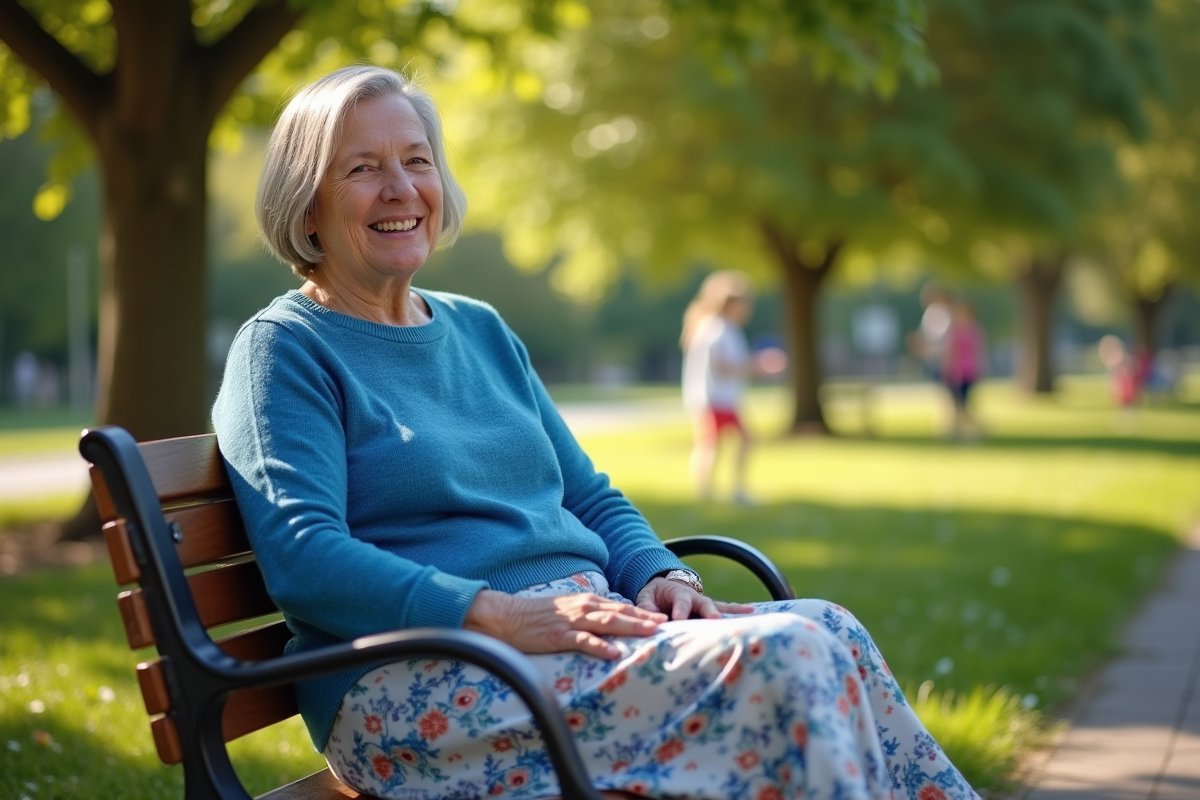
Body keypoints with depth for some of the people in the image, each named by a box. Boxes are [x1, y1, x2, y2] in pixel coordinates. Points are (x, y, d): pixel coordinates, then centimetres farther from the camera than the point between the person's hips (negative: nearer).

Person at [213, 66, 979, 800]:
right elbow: (304, 554, -15)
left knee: (831, 632, -18)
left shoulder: (482, 330, 21)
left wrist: (662, 577, 0)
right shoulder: (283, 348, -1)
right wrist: (502, 615, -24)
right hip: (421, 687, -7)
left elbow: (589, 496, 22)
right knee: (781, 658, -26)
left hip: (584, 620, 7)